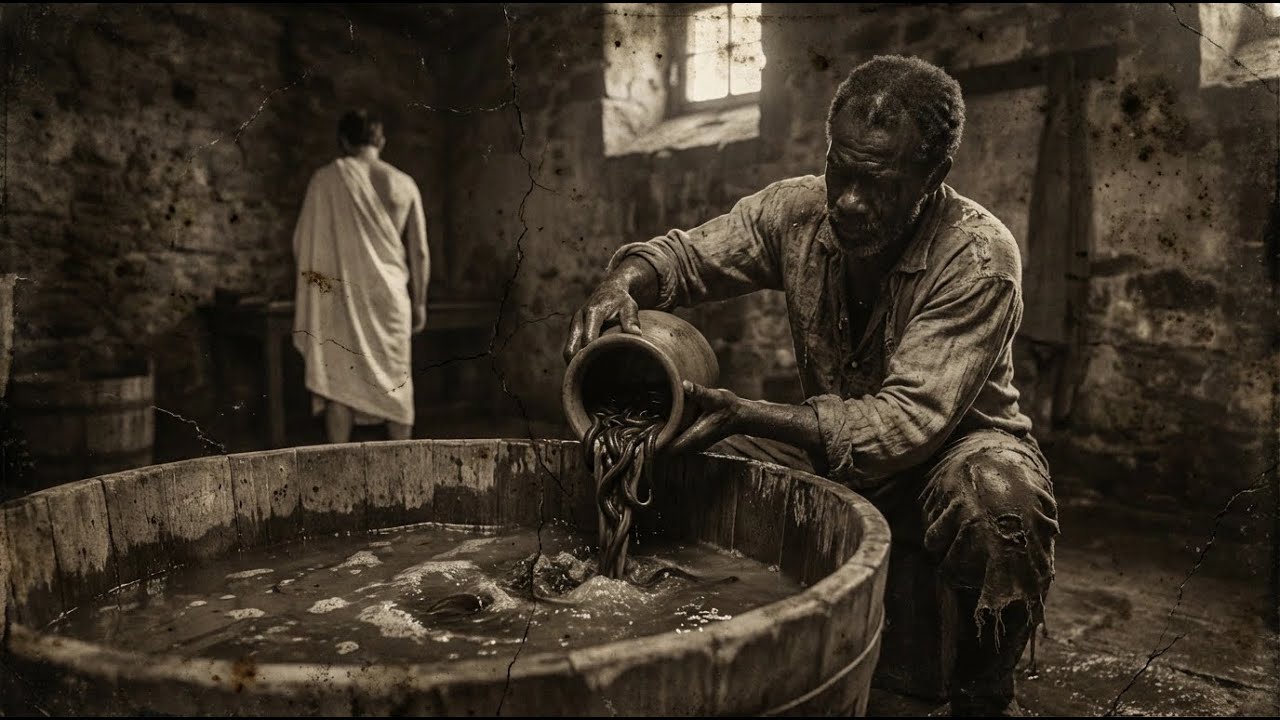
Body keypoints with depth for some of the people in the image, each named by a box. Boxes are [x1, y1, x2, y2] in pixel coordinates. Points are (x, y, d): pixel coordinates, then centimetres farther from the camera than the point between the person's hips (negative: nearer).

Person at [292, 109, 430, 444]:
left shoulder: (327, 179, -2)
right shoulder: (403, 184, 4)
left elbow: (303, 243, 0)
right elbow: (419, 252, 7)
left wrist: (312, 284, 15)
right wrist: (419, 302, 16)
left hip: (340, 295, -1)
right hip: (390, 297, 2)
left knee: (338, 383, 4)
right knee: (397, 384, 9)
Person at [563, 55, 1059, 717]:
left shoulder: (979, 257, -25)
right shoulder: (799, 210, -11)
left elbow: (908, 422, -32)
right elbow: (684, 253, -5)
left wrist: (741, 414, -43)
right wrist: (621, 285, -31)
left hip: (952, 444, -3)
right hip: (831, 443, 4)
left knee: (1000, 493, -38)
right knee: (689, 468, -15)